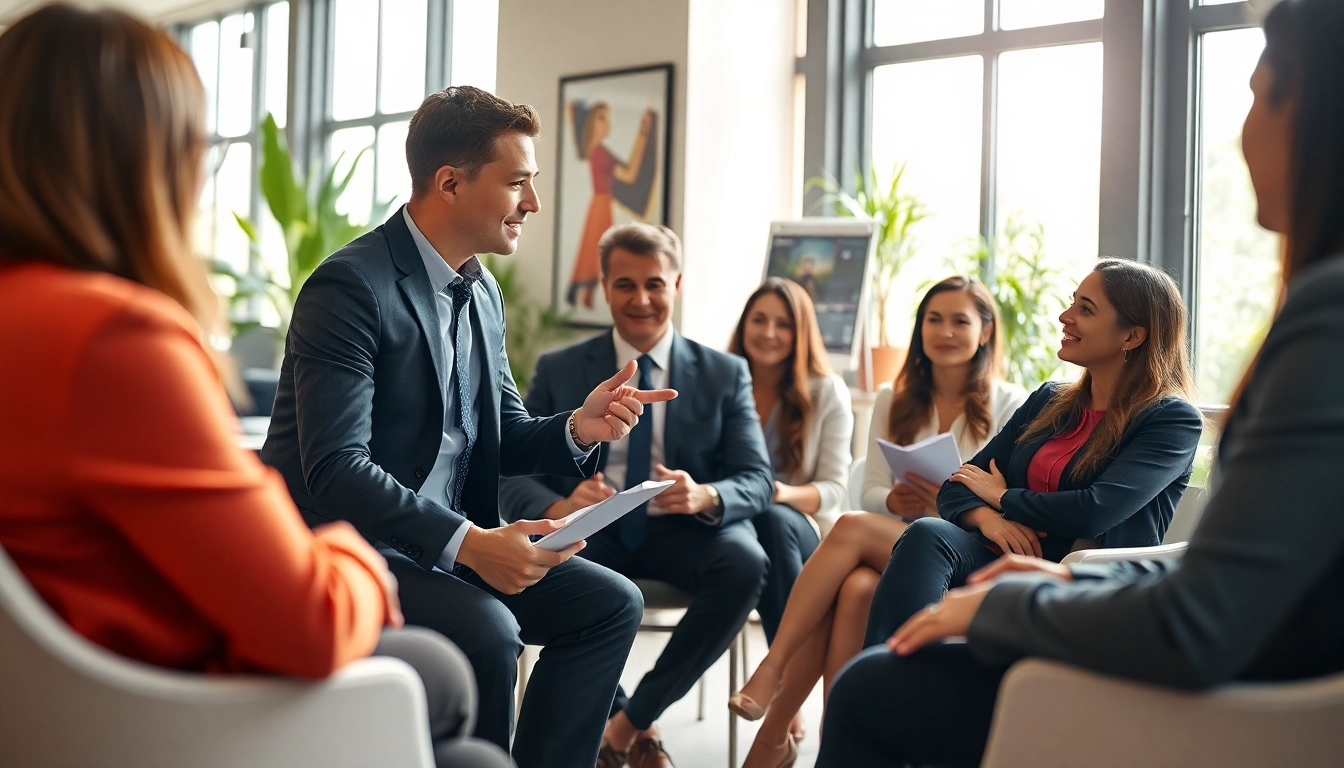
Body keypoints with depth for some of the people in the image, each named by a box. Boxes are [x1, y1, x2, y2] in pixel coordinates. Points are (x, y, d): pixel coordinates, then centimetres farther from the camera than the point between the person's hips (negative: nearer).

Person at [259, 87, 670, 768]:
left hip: (449, 542, 9)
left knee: (610, 602, 1)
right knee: (485, 630, -31)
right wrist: (468, 543, -34)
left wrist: (577, 429, -7)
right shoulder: (351, 287, -18)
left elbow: (502, 437, 14)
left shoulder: (482, 292, 10)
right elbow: (335, 469, -26)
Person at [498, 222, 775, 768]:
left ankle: (630, 721, -14)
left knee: (746, 564, -33)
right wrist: (557, 508, -27)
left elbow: (757, 481, 0)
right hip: (592, 532, 0)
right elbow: (514, 477, -2)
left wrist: (705, 497, -25)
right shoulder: (557, 370, 6)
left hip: (684, 532, 1)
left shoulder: (725, 374, 8)